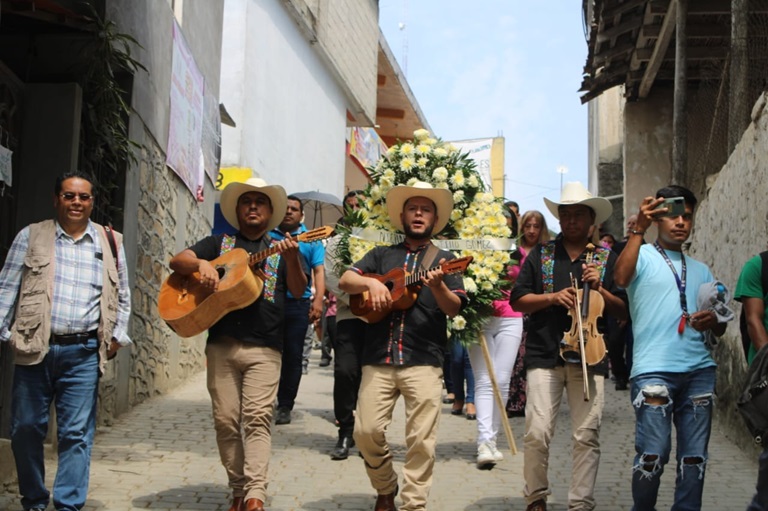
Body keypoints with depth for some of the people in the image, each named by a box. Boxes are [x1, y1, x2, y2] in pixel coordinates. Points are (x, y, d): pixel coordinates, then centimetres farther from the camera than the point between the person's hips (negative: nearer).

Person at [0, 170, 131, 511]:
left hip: (84, 353, 0)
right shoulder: (31, 237, 7)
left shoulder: (110, 242, 11)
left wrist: (117, 336, 8)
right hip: (34, 348, 0)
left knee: (77, 434, -2)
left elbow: (123, 297, 17)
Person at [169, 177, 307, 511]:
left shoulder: (280, 249, 14)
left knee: (257, 417, -13)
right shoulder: (219, 243, 17)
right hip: (222, 344, 2)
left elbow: (299, 290, 0)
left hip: (264, 349, -2)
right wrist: (201, 264, -15)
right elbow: (176, 261, 7)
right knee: (226, 420, 1)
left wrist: (292, 259, -20)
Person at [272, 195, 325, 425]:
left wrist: (318, 301, -8)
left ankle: (285, 406, 10)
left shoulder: (310, 239, 11)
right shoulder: (267, 235, 12)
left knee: (293, 355, 3)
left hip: (298, 304, 0)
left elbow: (319, 271, 4)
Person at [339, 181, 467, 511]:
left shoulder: (443, 260, 11)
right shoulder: (381, 255, 18)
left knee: (421, 439, -6)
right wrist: (371, 283, -14)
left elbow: (454, 308, -1)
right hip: (378, 359, 2)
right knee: (366, 431, -2)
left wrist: (437, 286, -22)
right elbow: (345, 281, 6)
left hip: (424, 362, -2)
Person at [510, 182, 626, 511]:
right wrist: (552, 297, -8)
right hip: (544, 356, 0)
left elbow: (623, 310, 8)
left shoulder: (608, 259, 12)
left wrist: (599, 289, -9)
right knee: (537, 433, -6)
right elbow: (517, 301, 8)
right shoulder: (541, 255, 13)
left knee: (587, 436, -3)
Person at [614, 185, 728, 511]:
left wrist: (712, 321, -3)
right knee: (652, 455, -9)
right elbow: (621, 278, -19)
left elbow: (720, 330, 21)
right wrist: (638, 229, -24)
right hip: (653, 370, -5)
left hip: (699, 370, 5)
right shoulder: (643, 257, 6)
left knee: (694, 457, 6)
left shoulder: (700, 270, 21)